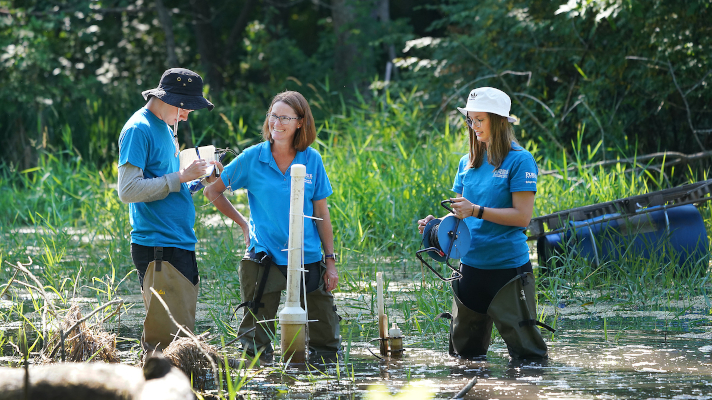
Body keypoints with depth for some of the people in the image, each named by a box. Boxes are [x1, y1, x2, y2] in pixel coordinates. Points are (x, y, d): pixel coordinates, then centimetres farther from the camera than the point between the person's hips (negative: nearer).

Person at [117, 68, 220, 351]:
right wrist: (180, 177, -17)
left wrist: (199, 179, 10)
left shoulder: (165, 127, 19)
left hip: (181, 243, 10)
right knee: (168, 337, -12)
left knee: (183, 330, 9)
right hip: (157, 247, -10)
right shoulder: (138, 129, -10)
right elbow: (128, 190, -18)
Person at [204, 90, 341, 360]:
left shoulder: (312, 160, 3)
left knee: (328, 347, 5)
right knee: (259, 354, 0)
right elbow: (212, 191, 9)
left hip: (308, 259, 2)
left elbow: (321, 214, 7)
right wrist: (243, 223, 4)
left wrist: (330, 260, 5)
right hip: (265, 259, -2)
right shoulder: (253, 158, -1)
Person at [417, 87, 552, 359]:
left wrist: (476, 211, -21)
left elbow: (522, 216, -14)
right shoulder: (468, 163, 12)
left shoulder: (519, 160, -8)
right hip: (471, 264, 6)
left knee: (525, 349, -6)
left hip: (509, 265, -6)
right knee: (464, 351, 13)